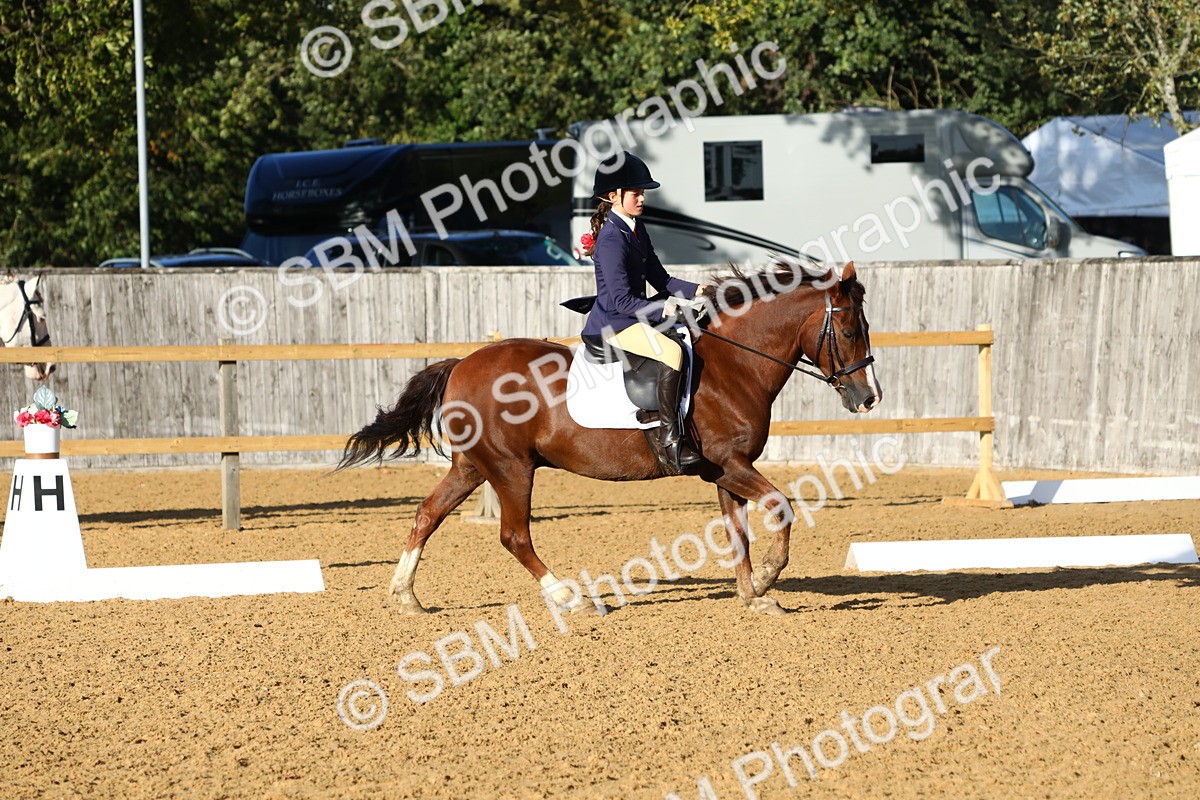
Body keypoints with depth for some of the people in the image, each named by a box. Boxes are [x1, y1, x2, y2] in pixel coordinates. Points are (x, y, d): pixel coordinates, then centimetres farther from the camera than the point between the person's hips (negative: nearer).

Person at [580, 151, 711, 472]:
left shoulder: (637, 231, 13)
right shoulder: (611, 238, -17)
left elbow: (661, 280, 15)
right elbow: (621, 299, -22)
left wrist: (695, 290, -1)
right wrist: (663, 309, -29)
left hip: (635, 318, 10)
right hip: (613, 324, -10)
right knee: (671, 351, -31)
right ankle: (670, 436, -30)